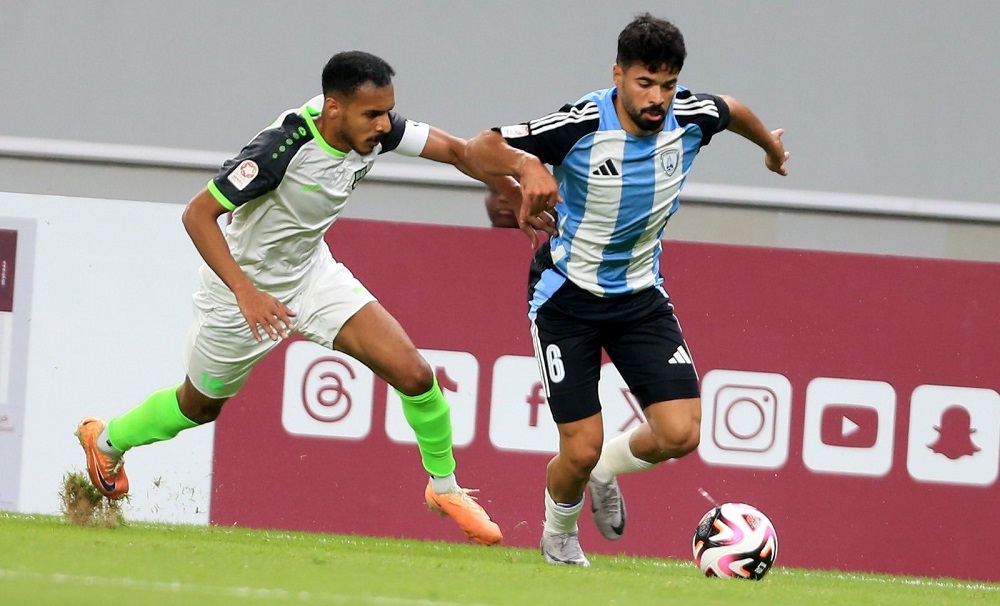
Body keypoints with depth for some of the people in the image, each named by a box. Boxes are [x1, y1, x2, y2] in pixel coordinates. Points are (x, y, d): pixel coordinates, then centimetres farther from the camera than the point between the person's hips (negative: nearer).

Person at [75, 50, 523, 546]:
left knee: (413, 372, -12)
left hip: (313, 273, 5)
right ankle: (106, 440, 49)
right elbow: (198, 213, -32)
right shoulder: (283, 147, -36)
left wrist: (515, 191, -20)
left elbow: (456, 151, -7)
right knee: (201, 405, 19)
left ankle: (445, 487, 10)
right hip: (245, 287, -5)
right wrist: (246, 293, -41)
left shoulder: (375, 129, -18)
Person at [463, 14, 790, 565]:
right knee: (581, 450, -9)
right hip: (566, 296, -4)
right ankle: (559, 531, 26)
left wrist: (770, 143, 35)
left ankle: (606, 468, 21)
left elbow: (731, 109, 14)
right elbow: (479, 148, -22)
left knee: (680, 434, -13)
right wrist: (526, 163, -43)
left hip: (640, 296, 4)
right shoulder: (582, 126, -24)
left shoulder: (690, 119, -12)